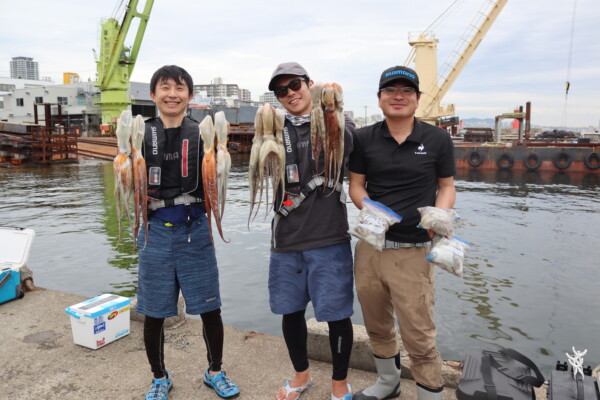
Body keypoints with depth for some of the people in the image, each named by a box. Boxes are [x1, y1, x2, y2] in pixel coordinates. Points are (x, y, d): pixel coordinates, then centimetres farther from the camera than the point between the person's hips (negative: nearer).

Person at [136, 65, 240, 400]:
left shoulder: (202, 134, 1)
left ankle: (215, 372, 32)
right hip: (156, 233, 1)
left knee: (211, 309, 8)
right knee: (154, 314, 11)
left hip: (195, 231, 0)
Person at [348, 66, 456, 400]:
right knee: (377, 327, 20)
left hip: (413, 252, -3)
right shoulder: (364, 138, 3)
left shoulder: (438, 139, 0)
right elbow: (356, 185, 8)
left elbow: (447, 186, 7)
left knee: (419, 337, 0)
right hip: (370, 247, 3)